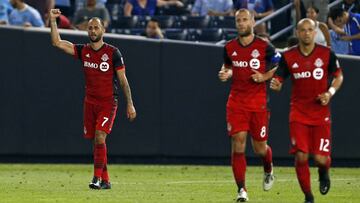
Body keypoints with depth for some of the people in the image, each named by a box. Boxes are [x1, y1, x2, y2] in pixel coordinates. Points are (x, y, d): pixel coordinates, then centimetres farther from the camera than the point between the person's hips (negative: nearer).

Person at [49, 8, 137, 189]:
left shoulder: (113, 52, -5)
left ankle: (97, 178, -17)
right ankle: (105, 180, 13)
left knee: (100, 137, -19)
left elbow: (123, 80, -3)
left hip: (108, 103, -4)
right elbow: (57, 42, -1)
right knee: (96, 142, 5)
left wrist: (130, 104, -6)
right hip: (90, 102, 4)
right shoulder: (83, 51, 5)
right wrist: (53, 21, -9)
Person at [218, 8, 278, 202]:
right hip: (236, 103, 2)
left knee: (259, 147, 7)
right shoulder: (230, 47, 4)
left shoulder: (264, 46, -6)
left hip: (258, 104, -2)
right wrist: (226, 73, -1)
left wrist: (264, 77, -13)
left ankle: (268, 170, 42)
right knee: (238, 144, -10)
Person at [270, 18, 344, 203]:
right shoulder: (288, 56, -2)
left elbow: (338, 76, 9)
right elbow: (278, 80, 1)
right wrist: (275, 85, -23)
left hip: (321, 113, -1)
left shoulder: (326, 54, -4)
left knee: (320, 158, -8)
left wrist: (330, 92, -9)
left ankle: (324, 173, 31)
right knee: (301, 156, -10)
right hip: (298, 114, 1)